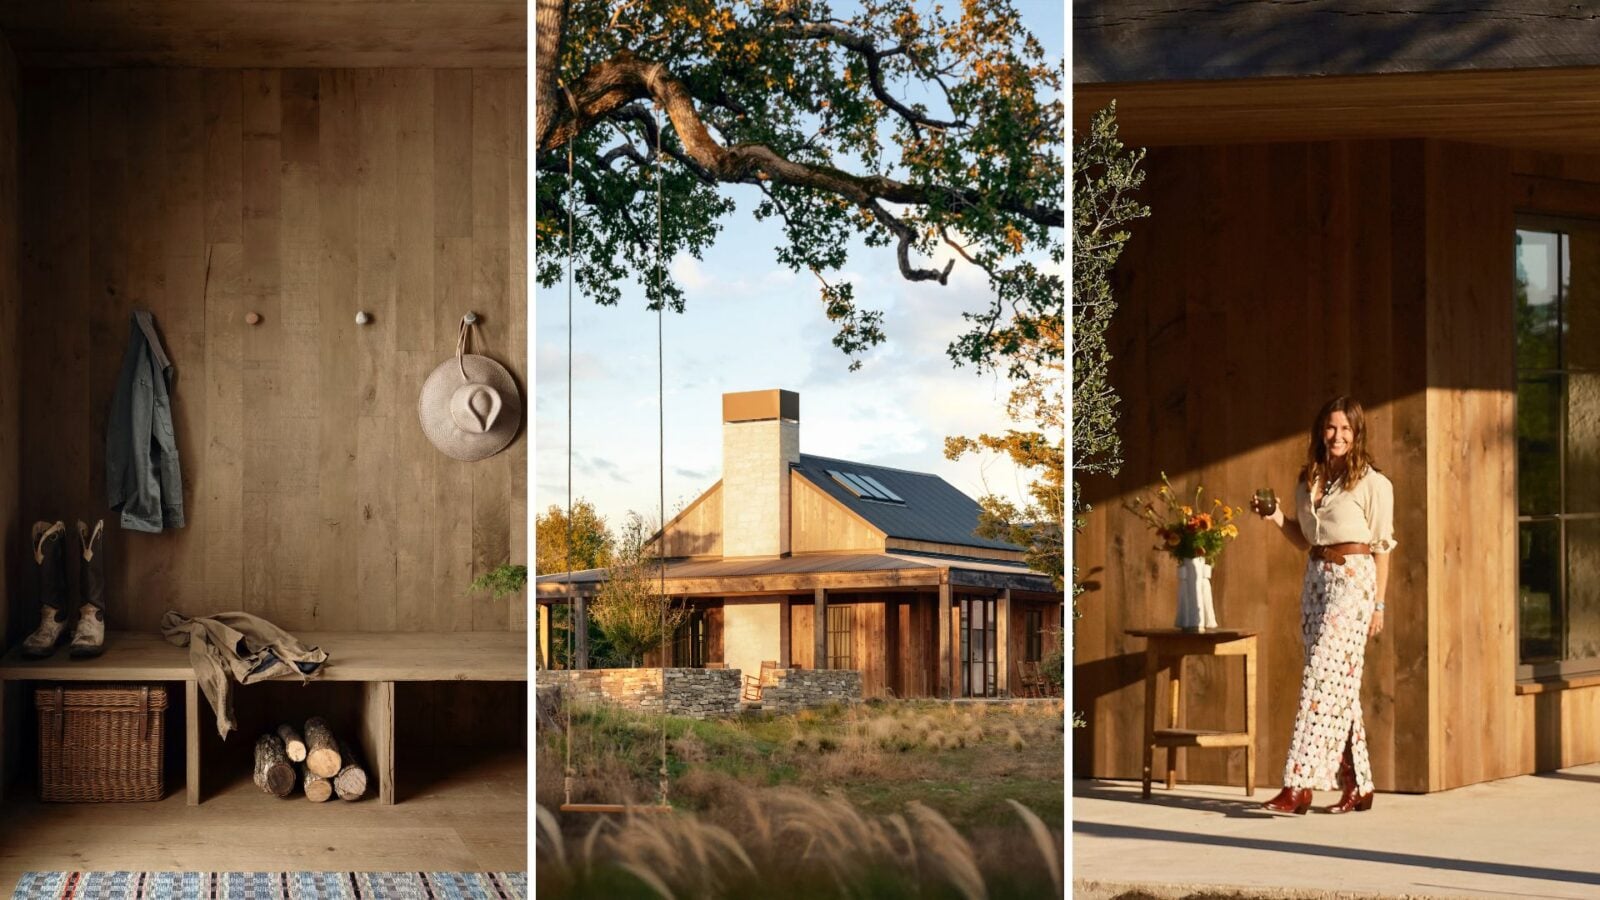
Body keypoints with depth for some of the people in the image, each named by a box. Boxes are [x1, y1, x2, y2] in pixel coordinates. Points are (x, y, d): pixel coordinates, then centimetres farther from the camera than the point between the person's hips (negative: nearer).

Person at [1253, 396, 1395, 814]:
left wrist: (1378, 603, -6)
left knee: (1323, 675, -13)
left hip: (1353, 579, -7)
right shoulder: (1308, 481, 13)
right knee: (1339, 684, 8)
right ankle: (1358, 785, 15)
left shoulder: (1372, 482, -4)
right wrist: (1276, 519, 2)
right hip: (1316, 579, 7)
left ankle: (1299, 785, -15)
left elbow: (1381, 546, -4)